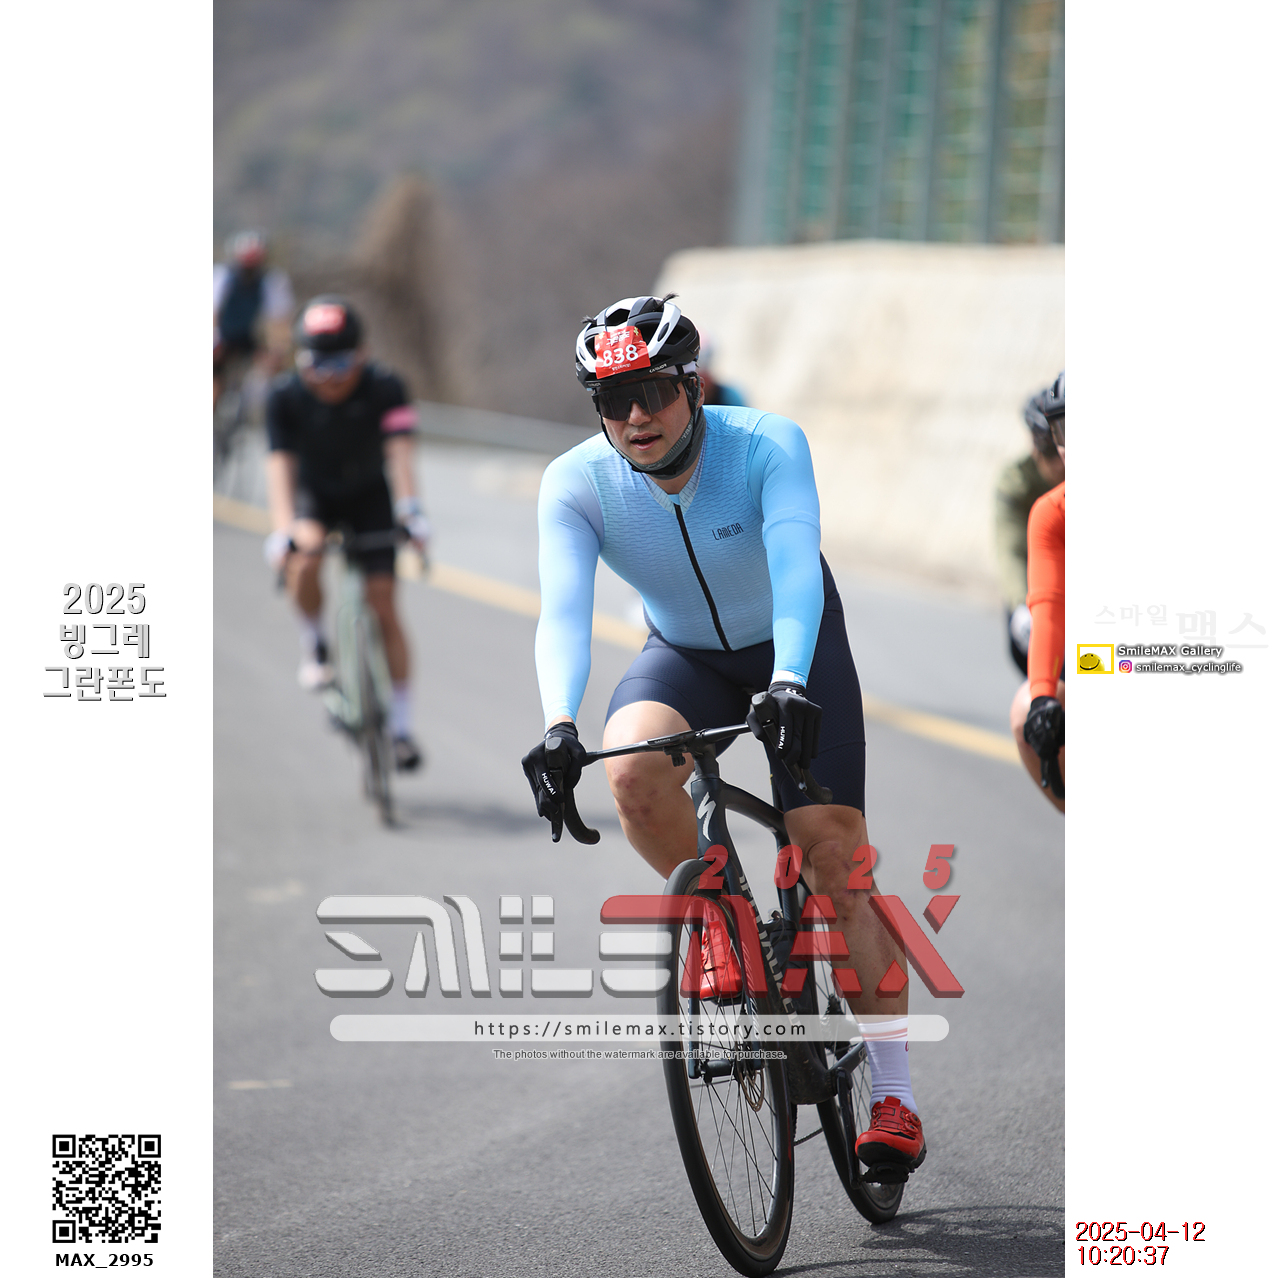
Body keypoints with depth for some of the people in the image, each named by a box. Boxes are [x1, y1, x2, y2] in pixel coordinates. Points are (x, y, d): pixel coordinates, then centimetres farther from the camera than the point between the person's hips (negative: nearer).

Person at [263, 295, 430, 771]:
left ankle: (401, 726, -2)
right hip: (314, 496, 0)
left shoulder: (384, 387, -26)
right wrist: (283, 527, -47)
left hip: (369, 498, 0)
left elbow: (399, 450, -37)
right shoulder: (286, 396, -24)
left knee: (383, 603, -10)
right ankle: (314, 648, -6)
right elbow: (280, 462, -32)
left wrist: (410, 508, -54)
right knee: (305, 557, -33)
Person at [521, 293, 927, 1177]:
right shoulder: (575, 484, -22)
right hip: (685, 655, 2)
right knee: (633, 769, -31)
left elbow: (795, 567, -42)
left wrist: (790, 684, -59)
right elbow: (562, 609, -34)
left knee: (834, 856, -12)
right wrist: (559, 724, -52)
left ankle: (895, 1093, -5)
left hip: (794, 649, -2)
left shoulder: (769, 446, -28)